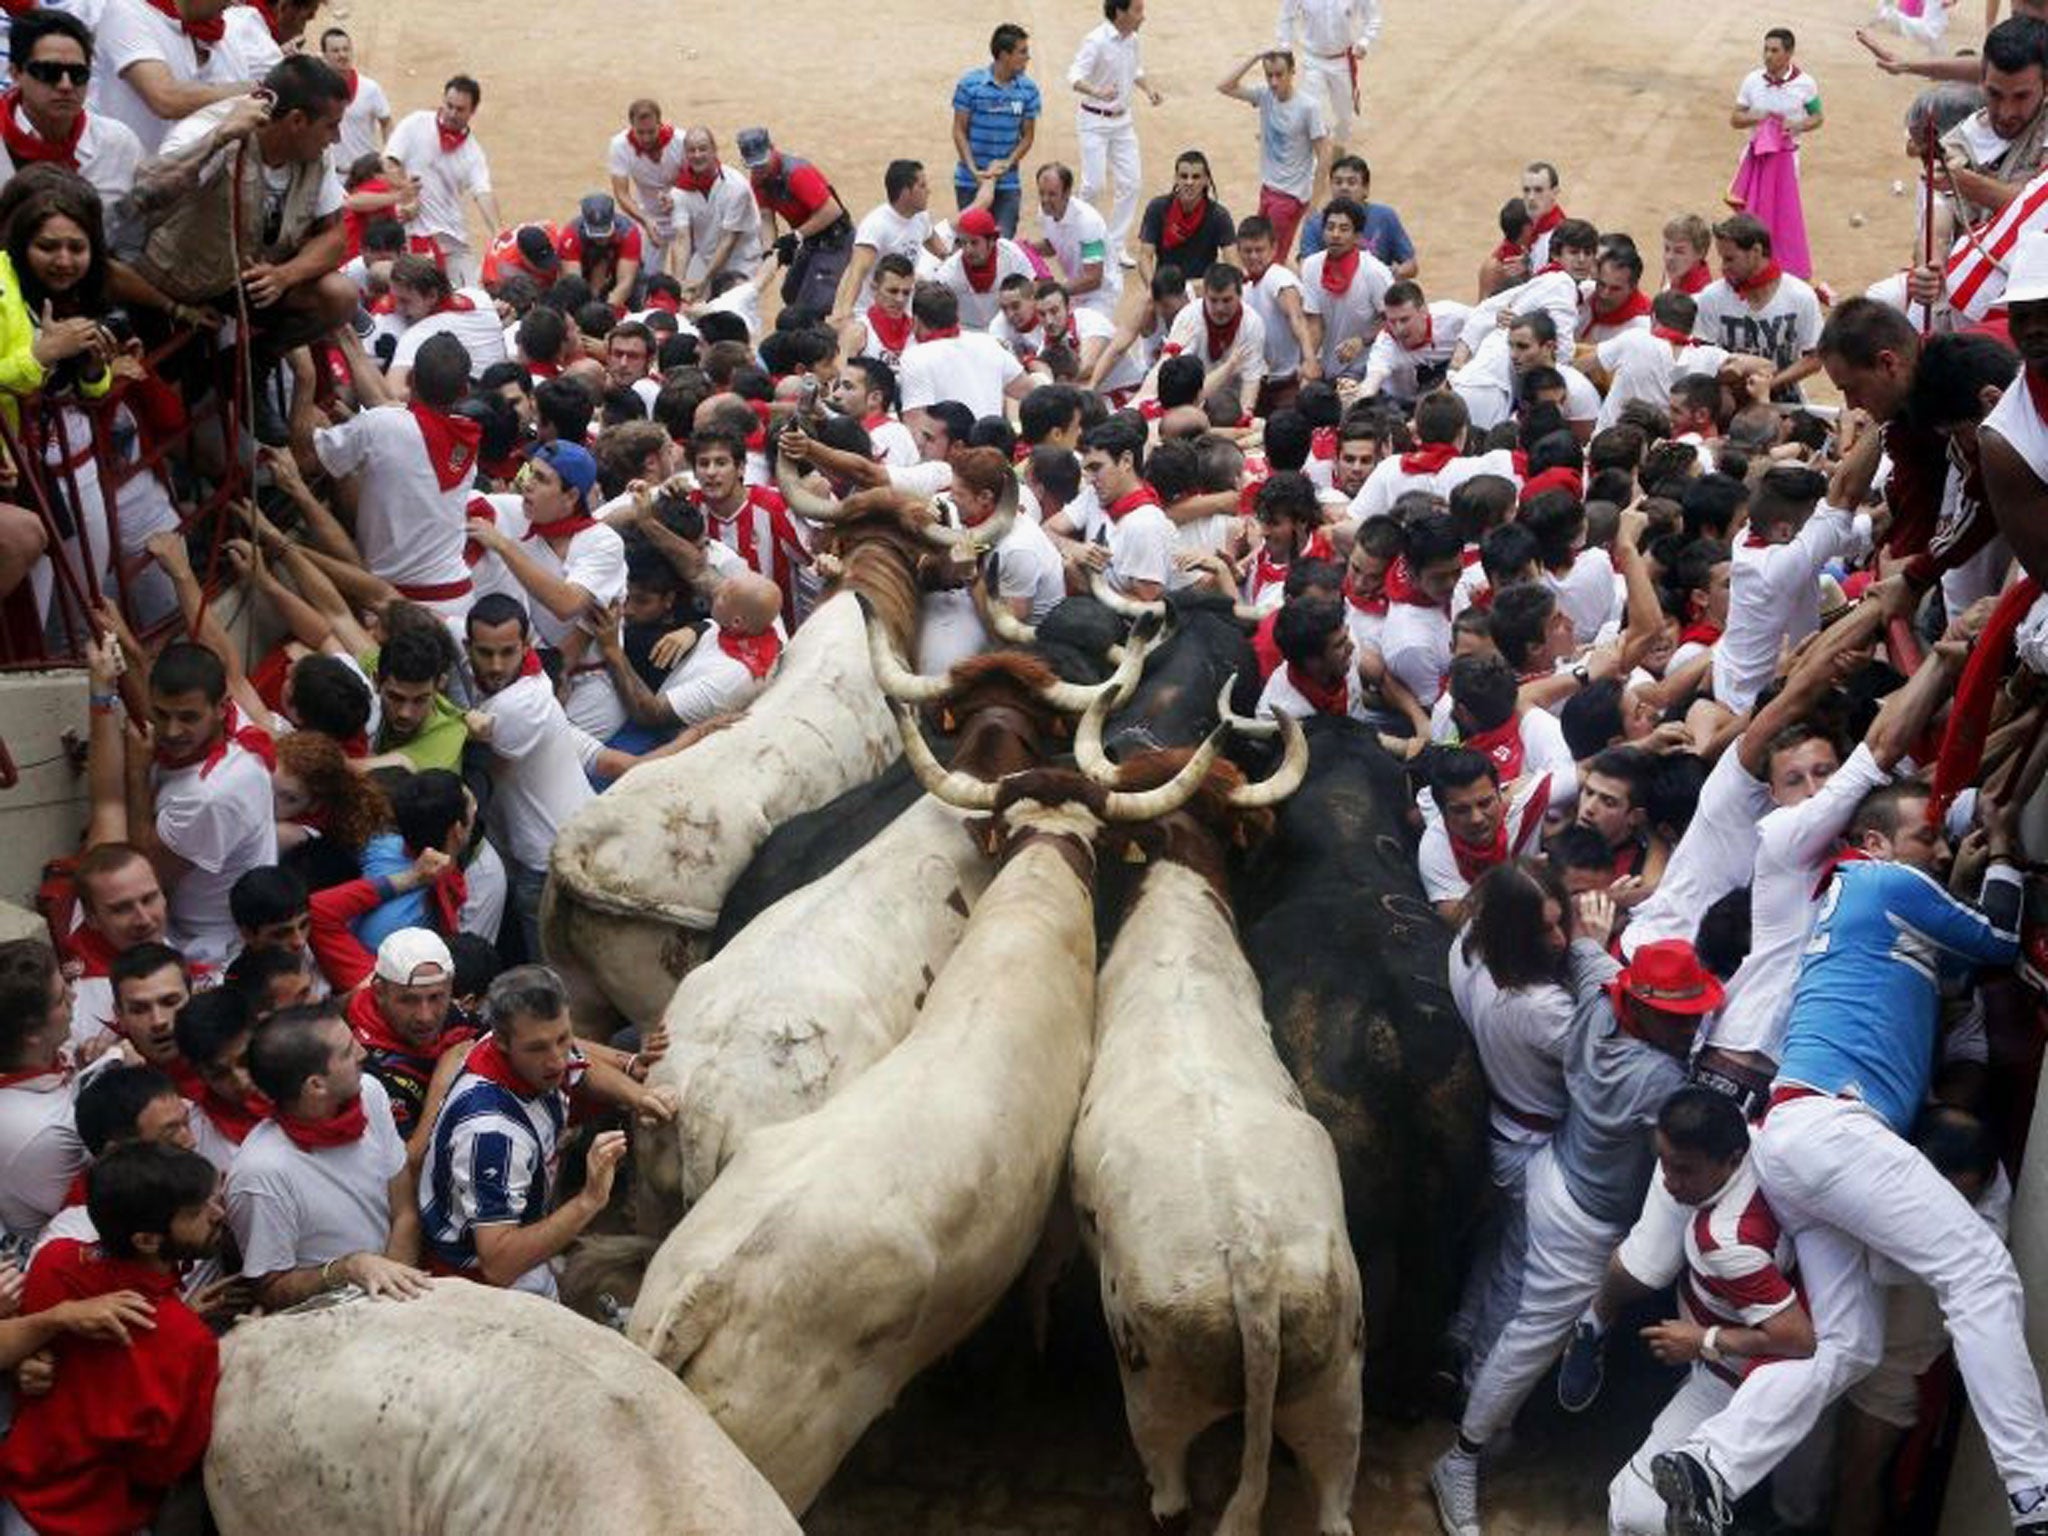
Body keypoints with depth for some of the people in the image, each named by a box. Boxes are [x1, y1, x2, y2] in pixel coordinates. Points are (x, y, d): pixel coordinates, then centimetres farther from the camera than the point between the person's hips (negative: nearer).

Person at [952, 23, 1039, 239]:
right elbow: (959, 131, -3)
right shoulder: (970, 84, -8)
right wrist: (974, 170, -13)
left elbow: (1027, 135, 6)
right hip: (970, 181, -2)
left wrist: (1007, 164, -11)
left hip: (1008, 182, 2)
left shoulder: (1028, 89, -1)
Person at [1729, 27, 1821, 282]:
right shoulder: (1752, 80, -5)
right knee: (1752, 215, 7)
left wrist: (1797, 126, -16)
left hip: (1786, 156, -2)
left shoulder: (1805, 84, -9)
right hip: (1756, 155, 2)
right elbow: (1734, 119, 2)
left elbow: (1818, 116, 4)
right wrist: (1756, 118, -18)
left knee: (1785, 216, 1)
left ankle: (1791, 271, 13)